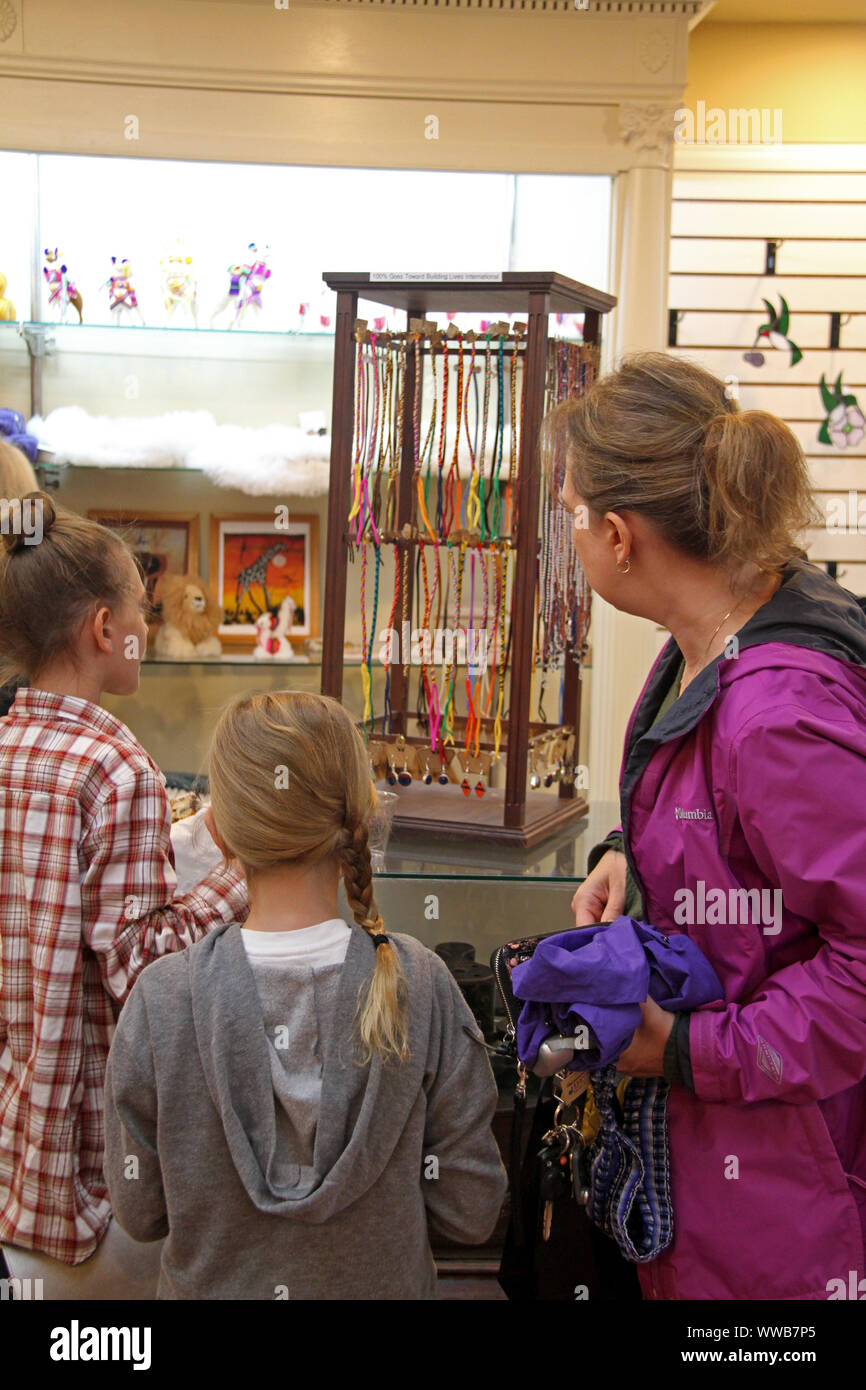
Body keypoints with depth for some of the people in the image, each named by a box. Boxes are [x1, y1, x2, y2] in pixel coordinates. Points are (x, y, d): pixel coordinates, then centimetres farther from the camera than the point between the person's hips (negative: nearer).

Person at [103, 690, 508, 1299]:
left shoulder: (160, 1000, -22)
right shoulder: (421, 985, -22)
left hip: (210, 1284, 0)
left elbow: (141, 1214, -10)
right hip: (382, 1283, 0)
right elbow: (470, 1213, -14)